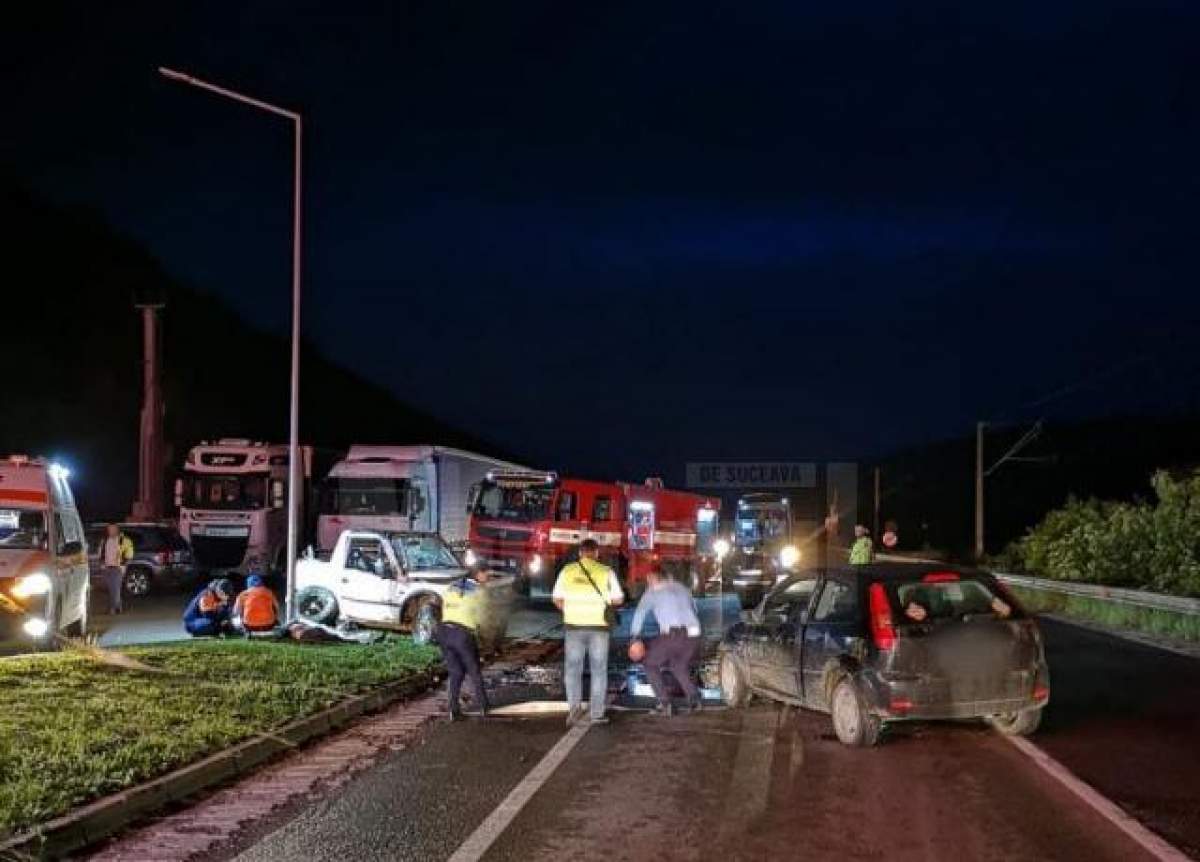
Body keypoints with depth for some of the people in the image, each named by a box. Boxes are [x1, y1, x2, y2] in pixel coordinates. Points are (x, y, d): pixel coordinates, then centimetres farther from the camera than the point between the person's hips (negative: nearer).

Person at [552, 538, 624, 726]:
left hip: (574, 626, 1)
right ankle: (597, 713, 9)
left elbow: (557, 599, 4)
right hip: (599, 626, 0)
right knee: (599, 669, 9)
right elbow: (618, 599, 0)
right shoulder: (606, 572, -3)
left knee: (573, 667, 9)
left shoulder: (568, 570, 1)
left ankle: (574, 705, -9)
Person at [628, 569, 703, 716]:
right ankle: (694, 700, 12)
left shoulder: (652, 592, 10)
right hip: (693, 636, 5)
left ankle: (665, 703, 5)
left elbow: (640, 612, -4)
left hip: (672, 636, -5)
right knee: (679, 666, 30)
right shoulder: (681, 588, 25)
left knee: (650, 663, 17)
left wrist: (635, 638, -10)